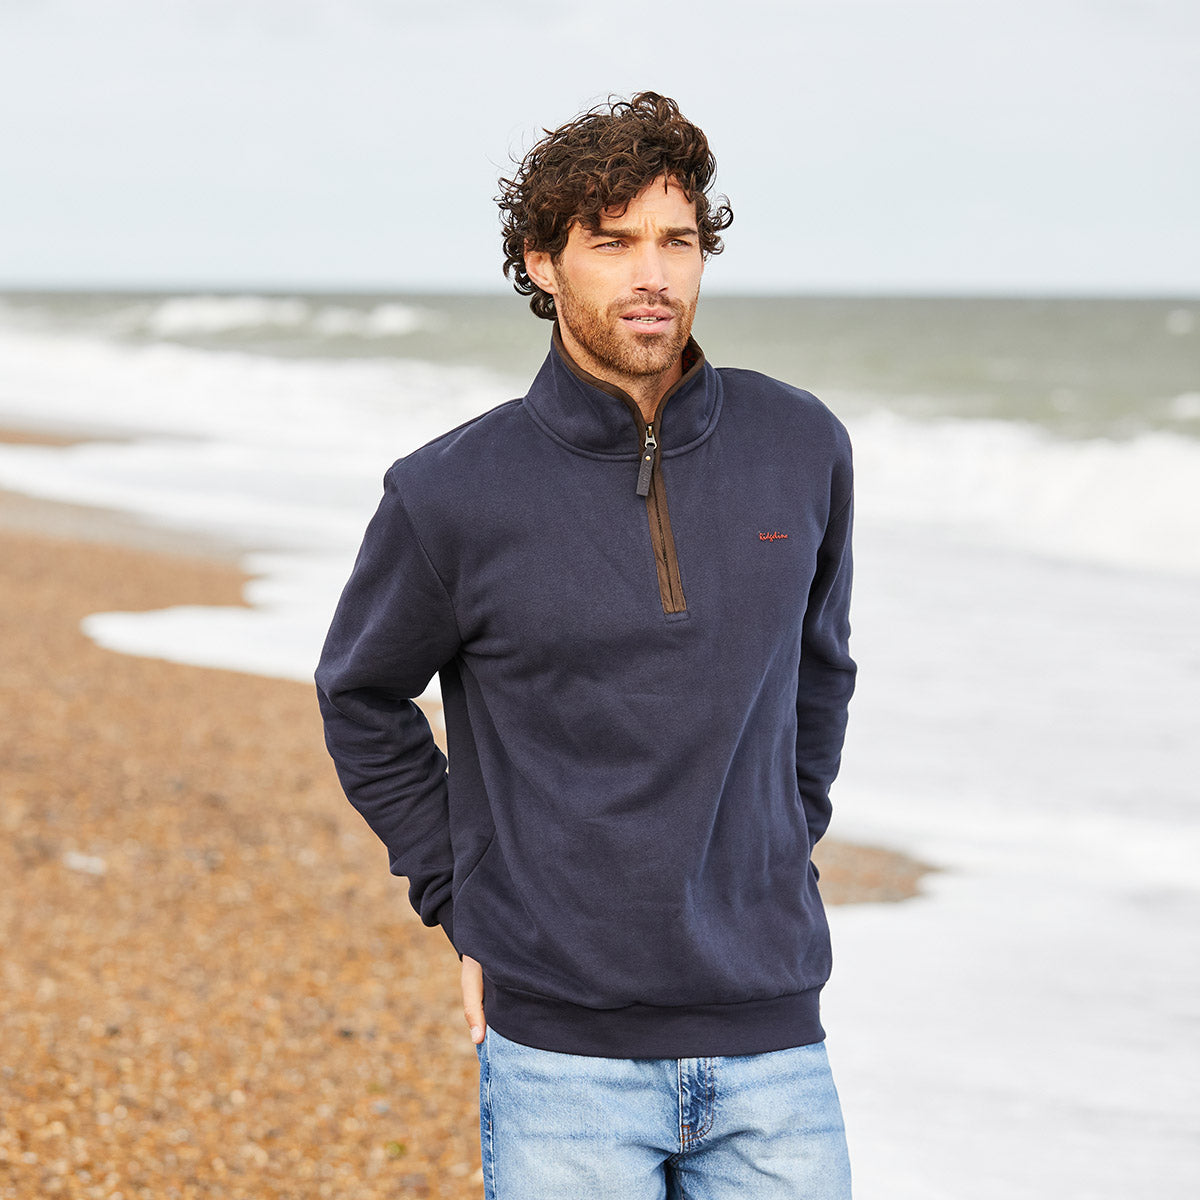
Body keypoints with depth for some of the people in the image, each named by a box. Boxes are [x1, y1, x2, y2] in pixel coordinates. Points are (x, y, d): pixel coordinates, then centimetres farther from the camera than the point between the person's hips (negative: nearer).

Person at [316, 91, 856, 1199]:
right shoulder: (453, 495, -7)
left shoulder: (801, 449, 2)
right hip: (562, 1057, -2)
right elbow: (363, 702, 10)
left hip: (773, 1037, 3)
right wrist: (465, 908, 6)